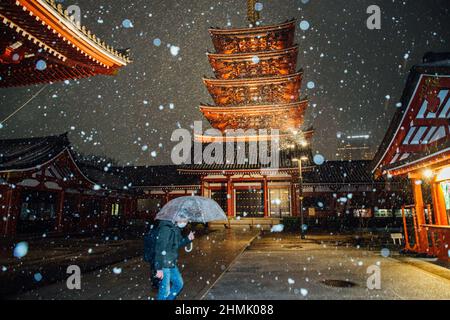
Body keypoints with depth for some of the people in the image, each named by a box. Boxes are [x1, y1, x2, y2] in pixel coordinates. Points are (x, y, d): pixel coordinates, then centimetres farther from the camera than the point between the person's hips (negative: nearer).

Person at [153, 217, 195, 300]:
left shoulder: (176, 229, 5)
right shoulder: (166, 229, -23)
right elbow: (159, 249, -25)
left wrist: (188, 239, 1)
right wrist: (159, 269, -25)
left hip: (172, 264, 9)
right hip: (164, 265, -9)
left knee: (179, 284, 21)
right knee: (165, 291, 2)